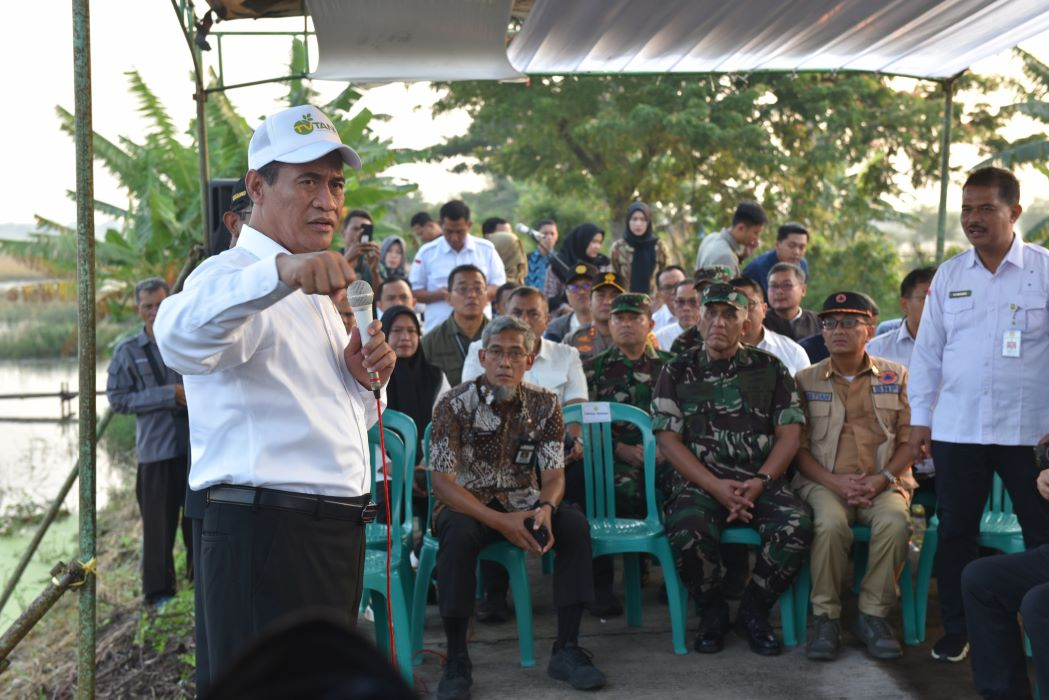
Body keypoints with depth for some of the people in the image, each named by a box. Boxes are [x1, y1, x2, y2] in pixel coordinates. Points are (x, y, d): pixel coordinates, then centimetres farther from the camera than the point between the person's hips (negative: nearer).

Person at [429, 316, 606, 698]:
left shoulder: (544, 404, -2)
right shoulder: (455, 404, -12)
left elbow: (554, 474, -1)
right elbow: (442, 481, -17)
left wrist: (546, 509, -27)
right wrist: (500, 522, -28)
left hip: (523, 505, 3)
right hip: (467, 506, -3)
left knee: (574, 525, -24)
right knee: (458, 534, -36)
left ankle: (566, 650, -15)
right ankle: (456, 661, -25)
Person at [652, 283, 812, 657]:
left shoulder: (769, 369, 12)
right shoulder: (678, 371, 9)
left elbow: (789, 433, 7)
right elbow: (668, 438, 1)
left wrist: (760, 482, -10)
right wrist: (716, 487, -12)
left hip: (761, 481, 1)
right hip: (698, 482, -1)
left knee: (797, 526, -28)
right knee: (688, 532, -33)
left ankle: (753, 612, -3)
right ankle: (712, 613, -2)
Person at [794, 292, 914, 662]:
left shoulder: (896, 376, 13)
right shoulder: (805, 380, 11)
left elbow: (909, 439, 9)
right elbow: (798, 447, 5)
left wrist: (882, 478, -9)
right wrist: (836, 482, -11)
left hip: (884, 483, 1)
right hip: (824, 481, -1)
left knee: (895, 521, -33)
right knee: (831, 523, -34)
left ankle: (873, 615, -17)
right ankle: (825, 617, -19)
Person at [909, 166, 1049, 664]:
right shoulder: (949, 275, 6)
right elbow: (928, 351, 10)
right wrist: (920, 419, 7)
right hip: (956, 429, 3)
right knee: (955, 531, 8)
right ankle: (956, 630, 22)